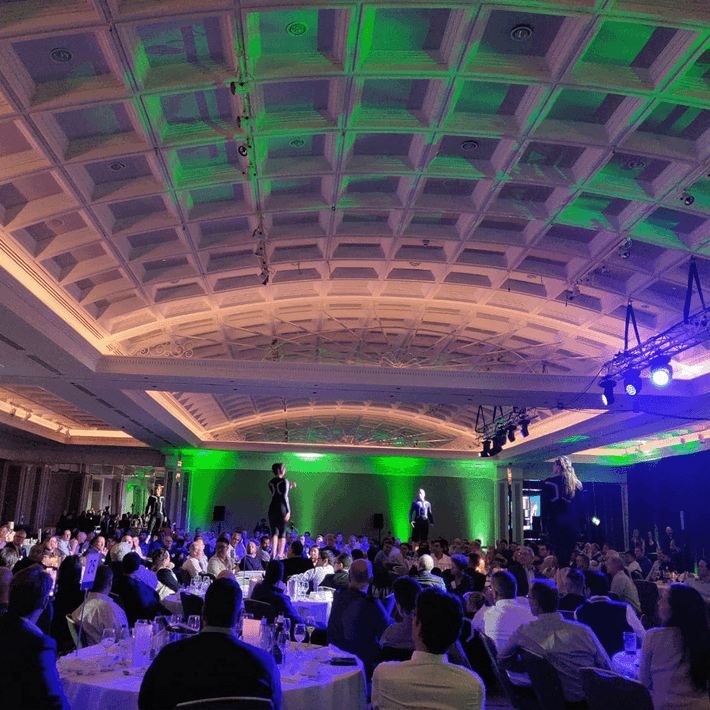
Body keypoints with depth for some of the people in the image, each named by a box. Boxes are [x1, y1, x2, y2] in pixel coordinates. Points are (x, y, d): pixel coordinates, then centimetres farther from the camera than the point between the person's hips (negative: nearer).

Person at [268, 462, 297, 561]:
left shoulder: (271, 482, 12)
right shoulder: (285, 481, -6)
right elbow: (284, 497, -13)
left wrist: (289, 486, 23)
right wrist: (288, 511, -13)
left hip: (272, 508, 5)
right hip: (282, 508, -5)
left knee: (274, 532, 6)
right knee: (282, 532, 3)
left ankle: (274, 554, -5)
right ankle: (280, 555, -3)